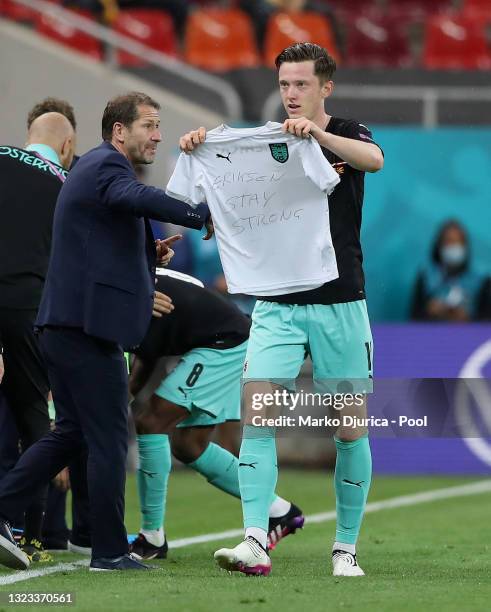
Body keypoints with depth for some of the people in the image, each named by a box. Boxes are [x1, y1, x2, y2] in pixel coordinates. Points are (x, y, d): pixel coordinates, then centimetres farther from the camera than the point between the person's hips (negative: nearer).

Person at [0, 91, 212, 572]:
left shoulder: (91, 168, 22)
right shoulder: (107, 165, -10)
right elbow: (136, 198, -33)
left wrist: (147, 254, 14)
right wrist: (201, 216, -35)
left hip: (64, 325, 10)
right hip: (89, 325, -10)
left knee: (71, 433, 16)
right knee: (108, 438, -3)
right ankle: (110, 551, 2)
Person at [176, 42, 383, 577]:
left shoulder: (348, 135, 1)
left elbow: (374, 159, -22)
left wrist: (318, 134, -40)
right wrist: (199, 147, -20)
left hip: (340, 305, -1)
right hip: (277, 305, 1)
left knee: (350, 429, 2)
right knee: (256, 414, -15)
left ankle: (346, 547, 15)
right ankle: (255, 543, -20)